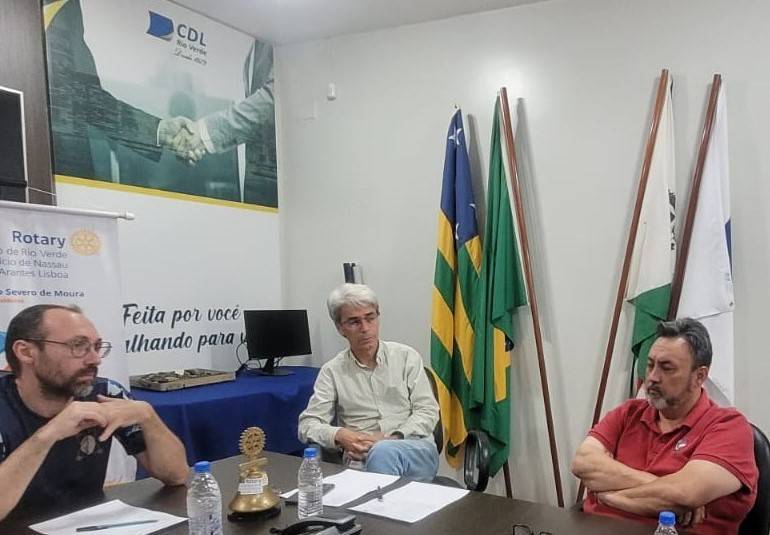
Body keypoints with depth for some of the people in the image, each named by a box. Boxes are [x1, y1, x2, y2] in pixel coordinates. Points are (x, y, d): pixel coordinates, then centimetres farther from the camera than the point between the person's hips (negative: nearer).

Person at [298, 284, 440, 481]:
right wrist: (340, 435, -17)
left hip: (416, 451, 1)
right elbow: (308, 424, 5)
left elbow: (427, 412, 4)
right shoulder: (332, 371, 10)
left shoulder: (406, 357, 10)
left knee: (382, 453, -36)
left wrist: (390, 439, -14)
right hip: (361, 461, 0)